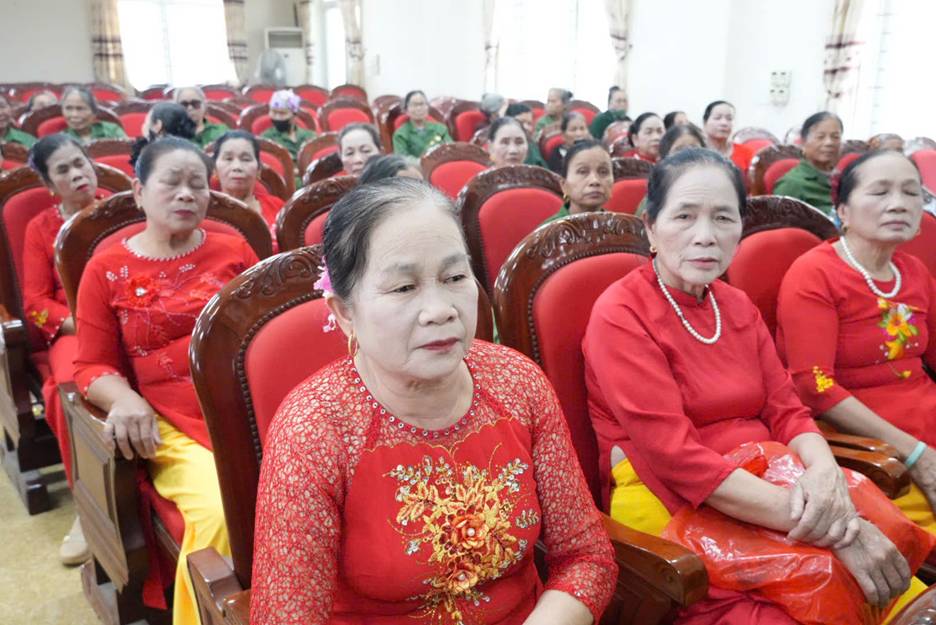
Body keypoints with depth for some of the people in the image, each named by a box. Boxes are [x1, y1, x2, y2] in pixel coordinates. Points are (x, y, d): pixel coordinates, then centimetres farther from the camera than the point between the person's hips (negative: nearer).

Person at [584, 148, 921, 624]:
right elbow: (676, 456, -19)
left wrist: (825, 472, -18)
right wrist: (827, 526, -23)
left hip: (774, 491, 6)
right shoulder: (620, 316, -12)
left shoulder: (738, 306, 10)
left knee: (909, 586, -11)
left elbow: (787, 412, 6)